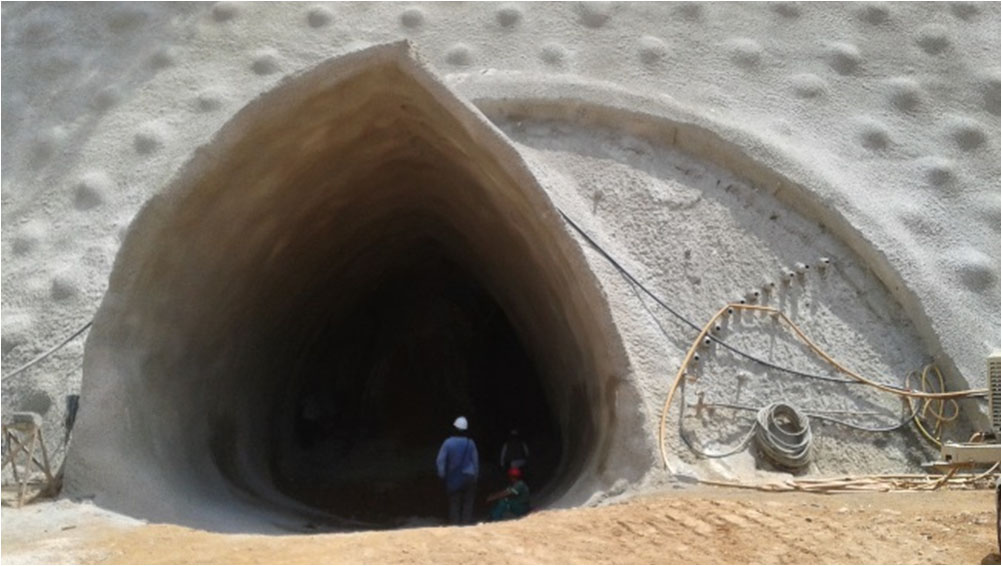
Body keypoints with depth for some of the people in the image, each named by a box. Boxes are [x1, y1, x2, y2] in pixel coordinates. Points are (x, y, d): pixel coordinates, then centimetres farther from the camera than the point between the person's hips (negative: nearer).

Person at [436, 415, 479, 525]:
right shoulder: (470, 443, -4)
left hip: (453, 479, 0)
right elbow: (476, 460, 3)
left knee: (454, 504, 6)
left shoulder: (448, 442, -8)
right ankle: (467, 523, 1)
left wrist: (442, 475, 5)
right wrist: (475, 476, 13)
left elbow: (440, 460, -5)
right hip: (469, 478, 1)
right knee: (468, 504, 4)